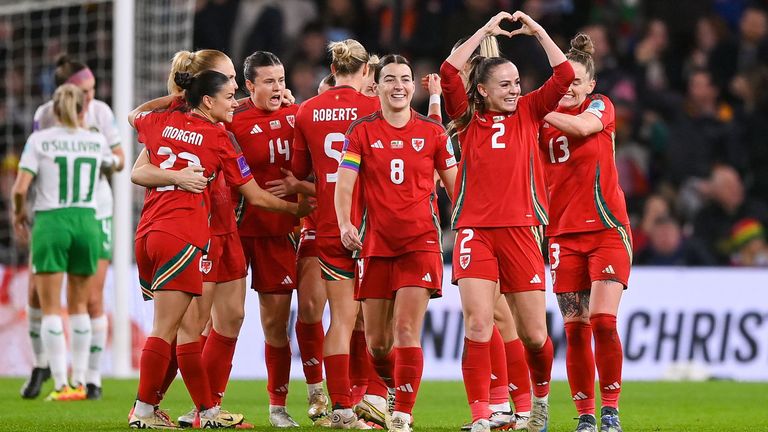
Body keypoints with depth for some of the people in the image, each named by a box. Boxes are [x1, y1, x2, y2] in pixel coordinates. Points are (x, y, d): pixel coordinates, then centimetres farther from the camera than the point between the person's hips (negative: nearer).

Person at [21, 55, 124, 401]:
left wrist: (108, 160, -21)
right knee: (38, 292, -4)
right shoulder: (45, 116, -9)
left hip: (94, 213, -1)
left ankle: (91, 378, 4)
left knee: (92, 299, -5)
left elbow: (119, 160, 0)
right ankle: (41, 364, 18)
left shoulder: (101, 112, -8)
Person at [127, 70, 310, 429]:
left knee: (188, 327, 10)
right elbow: (256, 197, 6)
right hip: (180, 238, -7)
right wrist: (297, 208, 20)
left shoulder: (162, 122, 12)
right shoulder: (219, 139, -1)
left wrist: (175, 100, 38)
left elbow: (133, 115, 38)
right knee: (165, 329, -5)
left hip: (147, 234, 7)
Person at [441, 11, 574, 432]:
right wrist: (485, 31, -2)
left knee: (534, 332, 3)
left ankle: (541, 393, 32)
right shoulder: (468, 118, 7)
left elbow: (564, 76, 4)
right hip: (475, 231, -1)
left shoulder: (528, 113, 11)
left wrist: (538, 32, 4)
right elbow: (449, 71, -5)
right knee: (478, 324, -14)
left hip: (520, 230, 1)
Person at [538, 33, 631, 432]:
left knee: (603, 323, -13)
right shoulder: (541, 119, 9)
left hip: (607, 230, -3)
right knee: (575, 331, 0)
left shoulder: (600, 107, 0)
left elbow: (582, 125, -22)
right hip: (564, 235, 3)